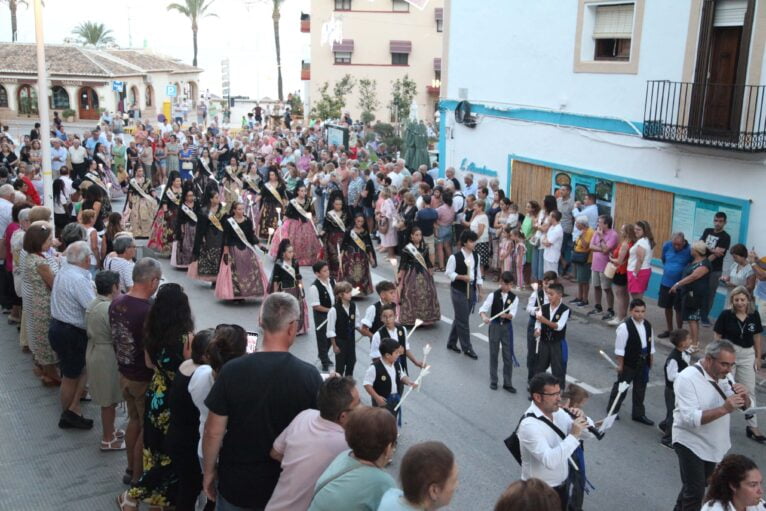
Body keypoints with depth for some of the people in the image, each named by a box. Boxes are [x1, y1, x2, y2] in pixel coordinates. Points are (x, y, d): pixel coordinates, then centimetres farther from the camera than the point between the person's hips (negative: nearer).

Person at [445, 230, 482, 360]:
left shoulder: (476, 256, 4)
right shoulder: (455, 257, -15)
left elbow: (478, 273, 11)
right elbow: (449, 273, -10)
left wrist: (479, 290, 10)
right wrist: (462, 277, -23)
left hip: (471, 289, 6)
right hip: (458, 290, -6)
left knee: (460, 318, 15)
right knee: (463, 319, -2)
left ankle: (451, 342, 30)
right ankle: (467, 348, 7)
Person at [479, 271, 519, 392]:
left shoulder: (514, 298, -4)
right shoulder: (493, 295, -6)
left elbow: (512, 314, -13)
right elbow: (483, 309, -11)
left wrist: (507, 315, -36)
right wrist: (484, 317, -32)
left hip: (507, 327, 1)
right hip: (494, 326, -1)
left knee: (508, 355, 5)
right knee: (493, 354, 10)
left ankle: (507, 383, 16)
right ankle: (493, 381, 23)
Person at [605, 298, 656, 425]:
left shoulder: (648, 326, 0)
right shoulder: (625, 327, -19)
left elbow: (651, 346, 10)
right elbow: (619, 349, -16)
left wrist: (650, 361, 12)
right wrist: (620, 364, -13)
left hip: (643, 362, 6)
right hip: (628, 363, -6)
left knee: (640, 388, 14)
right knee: (621, 386, 8)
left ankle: (638, 414, 27)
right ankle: (612, 410, 25)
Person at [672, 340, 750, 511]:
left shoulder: (723, 377, -1)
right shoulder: (687, 378, -23)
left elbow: (746, 406, 4)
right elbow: (690, 418, -31)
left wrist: (743, 396, -19)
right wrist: (724, 409, -40)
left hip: (713, 445, 7)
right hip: (691, 444, -7)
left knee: (698, 486, 22)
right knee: (695, 492, -4)